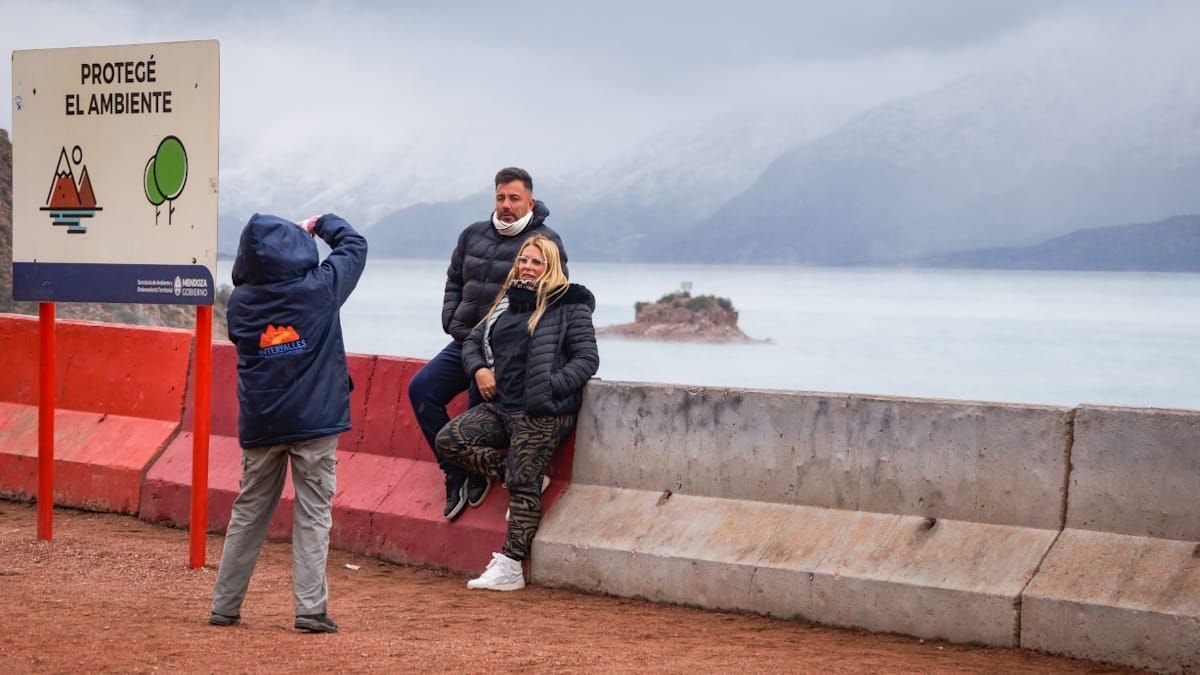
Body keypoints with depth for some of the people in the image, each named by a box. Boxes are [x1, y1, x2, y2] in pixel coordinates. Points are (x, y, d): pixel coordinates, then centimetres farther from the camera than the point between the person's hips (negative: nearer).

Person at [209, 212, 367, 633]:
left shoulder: (240, 301, -3)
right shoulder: (320, 288, -10)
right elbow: (354, 244, 6)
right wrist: (322, 224, 22)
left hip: (259, 425, 3)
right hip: (314, 423, -3)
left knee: (248, 512, 13)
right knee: (313, 515, 2)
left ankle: (224, 606, 18)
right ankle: (310, 609, -4)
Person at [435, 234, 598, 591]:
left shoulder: (569, 306, -2)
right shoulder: (508, 302, 17)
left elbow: (587, 358, -7)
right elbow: (473, 340, 25)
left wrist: (550, 386, -19)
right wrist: (479, 369, 3)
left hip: (542, 414, -8)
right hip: (501, 407, 8)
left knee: (523, 487, -9)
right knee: (449, 440, -3)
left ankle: (510, 568, -5)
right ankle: (521, 474, 2)